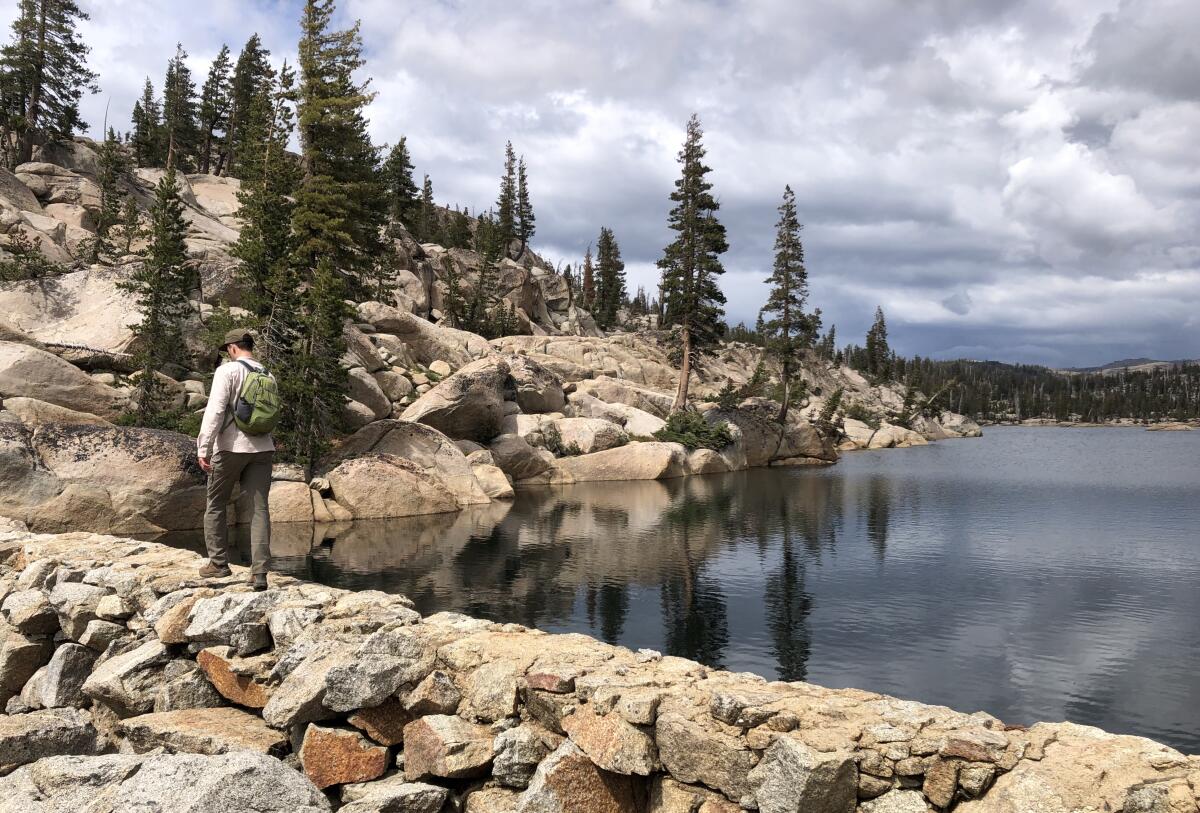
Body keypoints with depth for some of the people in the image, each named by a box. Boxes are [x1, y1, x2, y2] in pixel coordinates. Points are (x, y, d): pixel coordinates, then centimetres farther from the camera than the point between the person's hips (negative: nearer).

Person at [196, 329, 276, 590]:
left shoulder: (227, 370, -7)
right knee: (260, 509, 1)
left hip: (231, 447, -4)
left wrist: (204, 448, -15)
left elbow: (215, 411, -15)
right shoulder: (267, 375, 10)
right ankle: (259, 571, -5)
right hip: (262, 449, 4)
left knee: (216, 505, 14)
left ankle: (218, 563, 19)